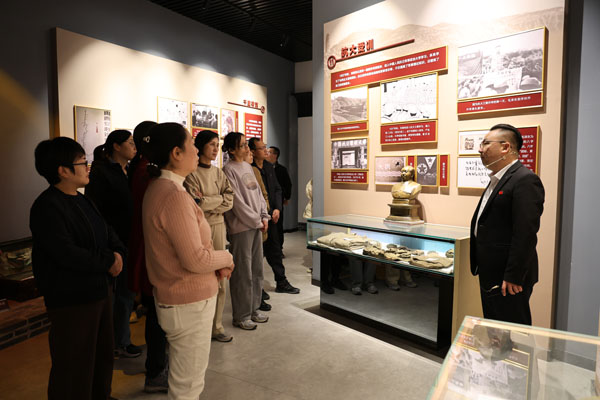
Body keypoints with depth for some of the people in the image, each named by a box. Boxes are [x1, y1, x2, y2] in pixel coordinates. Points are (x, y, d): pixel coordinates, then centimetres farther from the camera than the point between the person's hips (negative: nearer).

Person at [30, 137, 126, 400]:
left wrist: (118, 253, -8)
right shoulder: (47, 207, -18)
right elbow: (66, 253, -27)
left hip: (98, 291, 9)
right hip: (71, 301, -9)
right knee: (74, 367, 6)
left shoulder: (82, 201, 11)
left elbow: (108, 233, 12)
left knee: (103, 355, 23)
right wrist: (108, 262, -17)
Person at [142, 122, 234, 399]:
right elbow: (196, 259, -25)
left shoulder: (157, 187, 7)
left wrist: (216, 264, 2)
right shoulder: (175, 196, -26)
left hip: (172, 297, 10)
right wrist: (226, 258, -7)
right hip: (189, 303, -10)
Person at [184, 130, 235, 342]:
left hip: (218, 226, 6)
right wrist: (220, 199, -8)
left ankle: (216, 326, 23)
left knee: (220, 279, 9)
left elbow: (229, 202, 2)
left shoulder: (218, 173, 12)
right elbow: (195, 205, -15)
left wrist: (206, 201, -9)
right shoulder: (192, 174, -6)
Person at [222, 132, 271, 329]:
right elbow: (237, 202, -15)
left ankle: (254, 309, 29)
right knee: (243, 272, 0)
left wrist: (264, 216, 4)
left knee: (257, 269, 14)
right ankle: (241, 317, 14)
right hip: (241, 227, -8)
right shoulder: (229, 170, -11)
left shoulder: (248, 167, 13)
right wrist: (257, 221, -10)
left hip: (256, 225, 8)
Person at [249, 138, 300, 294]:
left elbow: (277, 189, 13)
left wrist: (277, 209, 0)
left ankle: (281, 283, 25)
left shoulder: (269, 166, 9)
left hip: (270, 217, 7)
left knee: (275, 251, 14)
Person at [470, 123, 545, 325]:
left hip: (508, 280, -10)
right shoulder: (498, 180, 15)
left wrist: (513, 277, -22)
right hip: (490, 276, 10)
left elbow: (525, 234, -23)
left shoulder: (525, 180, -17)